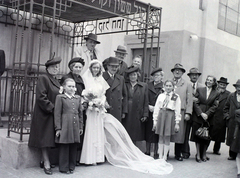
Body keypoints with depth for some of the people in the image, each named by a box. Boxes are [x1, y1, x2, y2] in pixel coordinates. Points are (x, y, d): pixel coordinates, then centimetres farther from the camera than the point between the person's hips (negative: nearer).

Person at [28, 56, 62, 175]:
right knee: (45, 138, -3)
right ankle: (46, 163, 2)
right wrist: (52, 108, -19)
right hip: (45, 114, -8)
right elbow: (41, 97, -18)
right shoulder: (43, 78, -9)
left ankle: (45, 160, 20)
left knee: (49, 138, 10)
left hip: (55, 114, 8)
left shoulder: (56, 81, 16)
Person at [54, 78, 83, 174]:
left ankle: (71, 166, 21)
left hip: (75, 127, 5)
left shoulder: (78, 98, 14)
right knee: (64, 148, 1)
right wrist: (58, 128, -7)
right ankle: (64, 168, 12)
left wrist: (81, 126, 13)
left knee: (74, 148, 9)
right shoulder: (60, 97, 0)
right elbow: (57, 113, -3)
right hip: (65, 126, -4)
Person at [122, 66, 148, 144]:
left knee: (134, 137, 3)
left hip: (137, 115, 0)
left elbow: (146, 102, 5)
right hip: (126, 115, 0)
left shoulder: (144, 86, 7)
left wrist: (145, 114, -1)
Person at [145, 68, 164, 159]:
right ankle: (147, 152, 18)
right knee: (148, 132, 7)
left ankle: (156, 153, 13)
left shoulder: (164, 86, 0)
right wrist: (149, 106, -8)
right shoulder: (148, 85, 10)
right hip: (149, 113, 3)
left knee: (157, 133, 2)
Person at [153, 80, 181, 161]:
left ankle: (165, 156, 12)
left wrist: (177, 123, -2)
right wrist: (155, 120, 7)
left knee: (167, 136, 2)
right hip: (161, 115, 2)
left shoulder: (176, 97, 2)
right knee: (161, 136, 6)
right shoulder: (160, 96, 8)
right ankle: (160, 155, 13)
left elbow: (177, 110, 1)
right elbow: (156, 108, 9)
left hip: (170, 116, -2)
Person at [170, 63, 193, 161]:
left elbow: (189, 100, 7)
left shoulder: (187, 85, 14)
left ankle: (178, 154, 12)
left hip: (181, 112, 0)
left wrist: (188, 113, -3)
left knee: (180, 133, 0)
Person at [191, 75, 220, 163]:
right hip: (198, 116, -1)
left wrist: (207, 114, -13)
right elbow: (195, 103, -1)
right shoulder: (199, 90, 5)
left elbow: (214, 106, 0)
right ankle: (198, 154, 9)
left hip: (209, 117, 1)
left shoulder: (216, 93, 6)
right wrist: (201, 113, -12)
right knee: (197, 135, 1)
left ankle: (204, 154, 17)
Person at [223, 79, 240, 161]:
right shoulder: (231, 96, 10)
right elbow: (226, 107, 16)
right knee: (232, 139, 8)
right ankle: (232, 155, 19)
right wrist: (227, 116, 5)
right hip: (232, 122, 3)